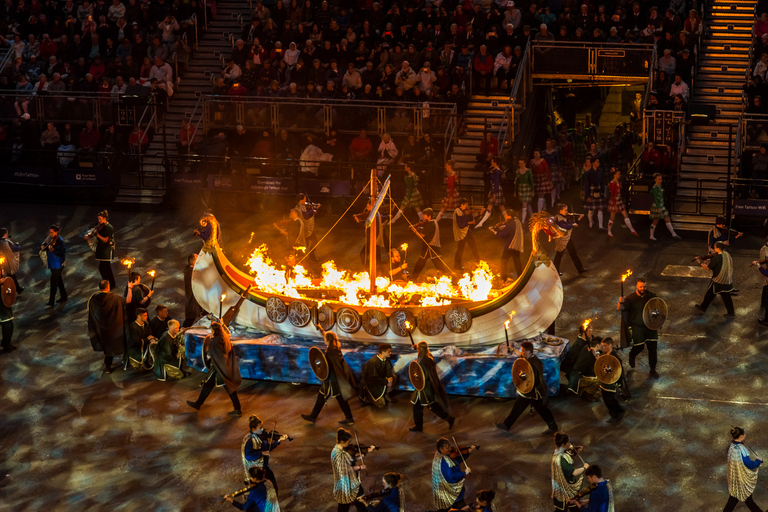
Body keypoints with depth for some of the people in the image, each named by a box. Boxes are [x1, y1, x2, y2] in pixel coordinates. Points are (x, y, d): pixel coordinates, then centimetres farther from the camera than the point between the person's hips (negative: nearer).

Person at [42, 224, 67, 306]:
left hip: (57, 264, -9)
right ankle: (63, 297, 32)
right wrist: (43, 247, -11)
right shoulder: (51, 240, 6)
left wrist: (53, 250, -38)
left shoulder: (60, 241, -19)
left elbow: (62, 253, -25)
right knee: (58, 280, 19)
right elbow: (45, 248, 12)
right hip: (52, 264, 9)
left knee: (53, 281, -6)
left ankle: (51, 301, -2)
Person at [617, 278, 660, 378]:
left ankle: (653, 369, 17)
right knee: (639, 346, -4)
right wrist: (620, 302, -44)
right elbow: (619, 308, -22)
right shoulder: (631, 298, -12)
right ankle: (632, 356, 33)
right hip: (637, 327, -3)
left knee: (652, 346, 2)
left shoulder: (650, 295, -3)